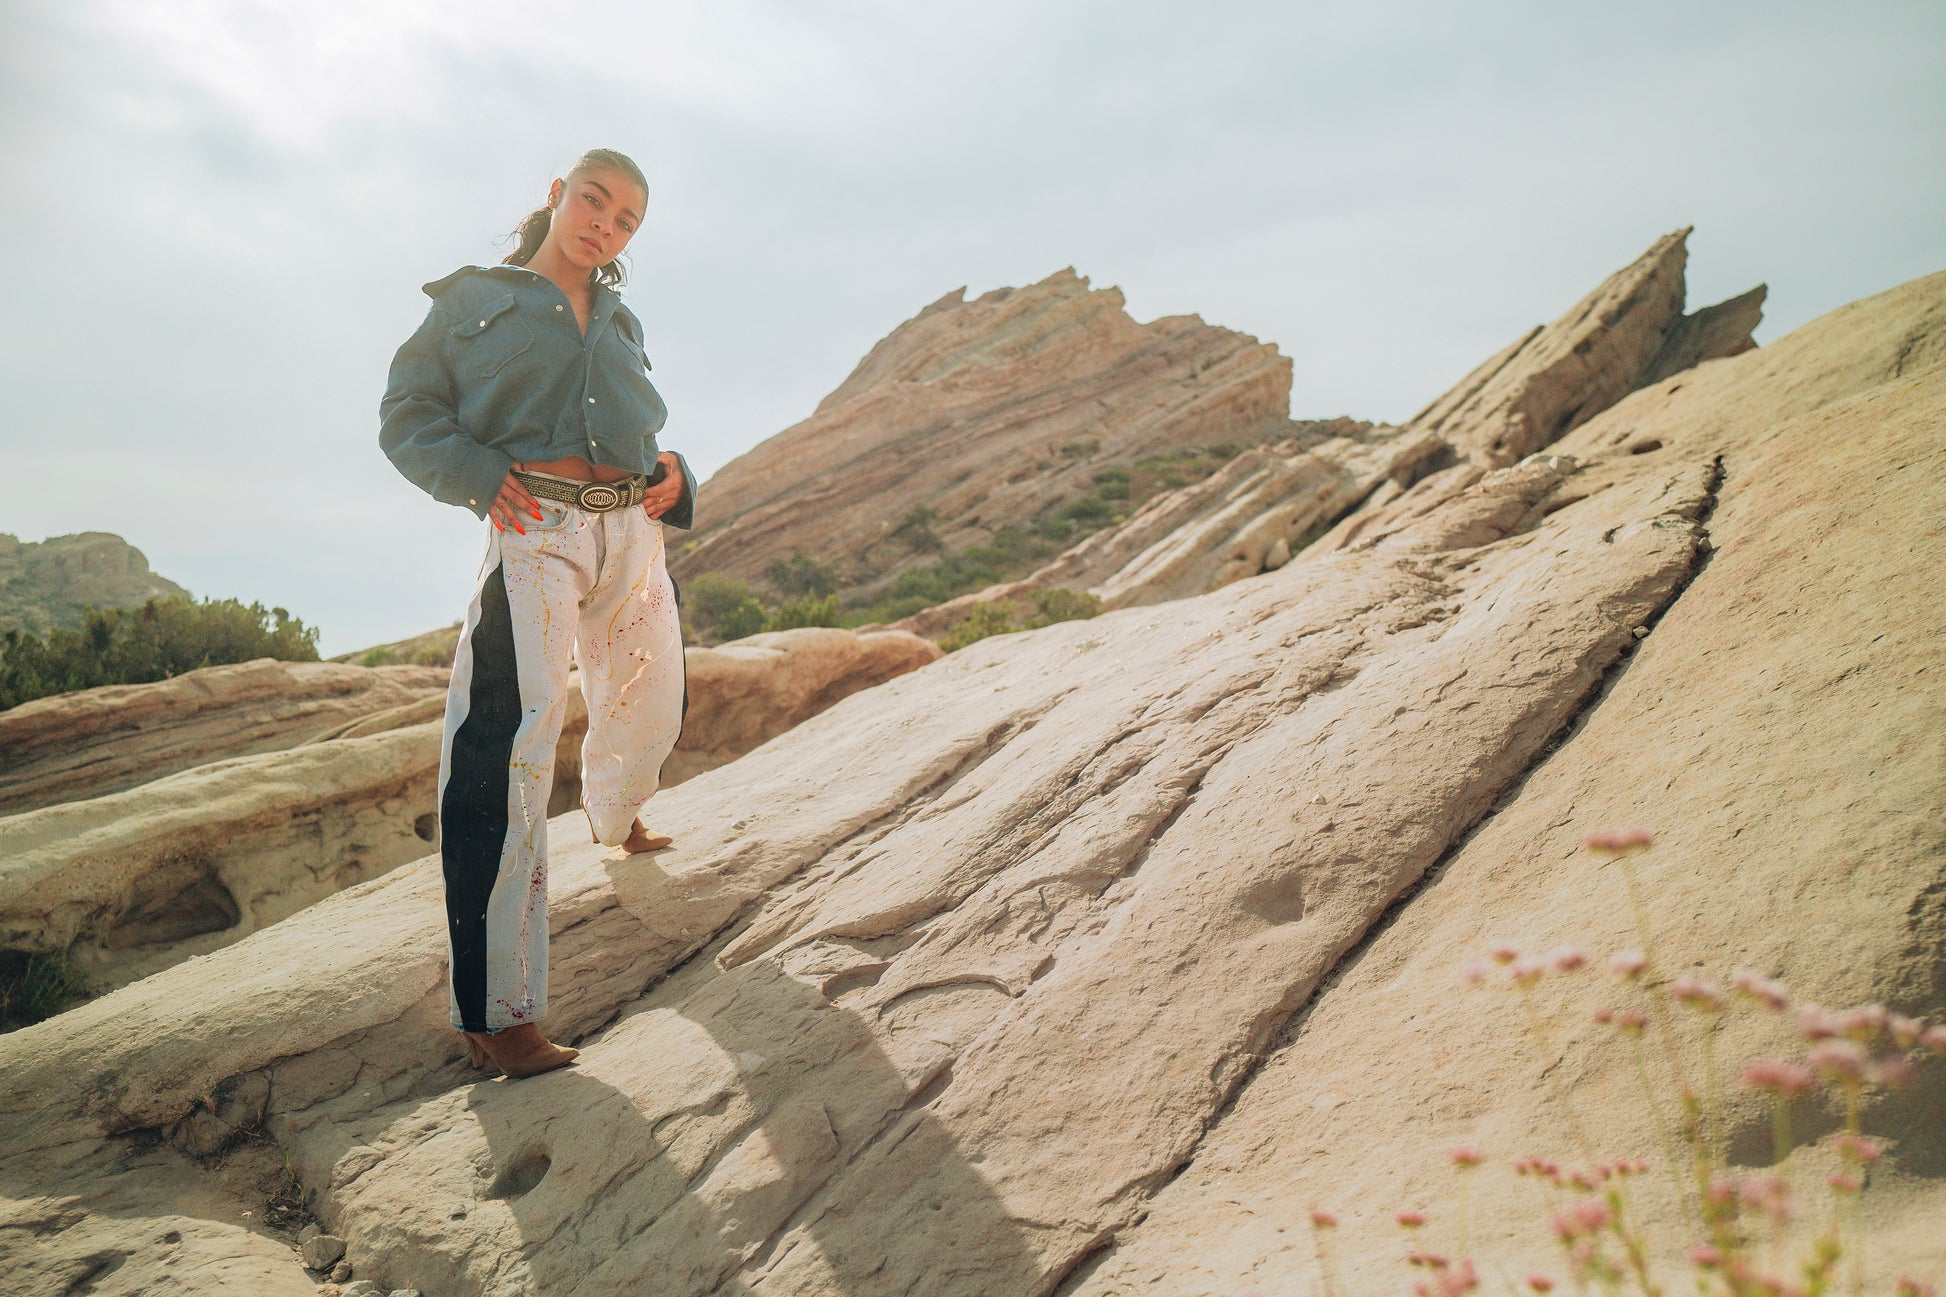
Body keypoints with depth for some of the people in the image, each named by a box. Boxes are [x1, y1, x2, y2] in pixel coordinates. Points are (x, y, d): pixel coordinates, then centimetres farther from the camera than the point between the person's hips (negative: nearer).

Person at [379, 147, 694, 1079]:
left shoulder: (620, 324, 24)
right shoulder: (475, 299, 10)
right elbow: (408, 414, 5)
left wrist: (673, 472, 8)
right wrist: (479, 475, -13)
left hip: (632, 532, 6)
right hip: (534, 531, -6)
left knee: (647, 711, 20)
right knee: (506, 742, -19)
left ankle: (614, 820, 57)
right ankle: (495, 1007, -18)